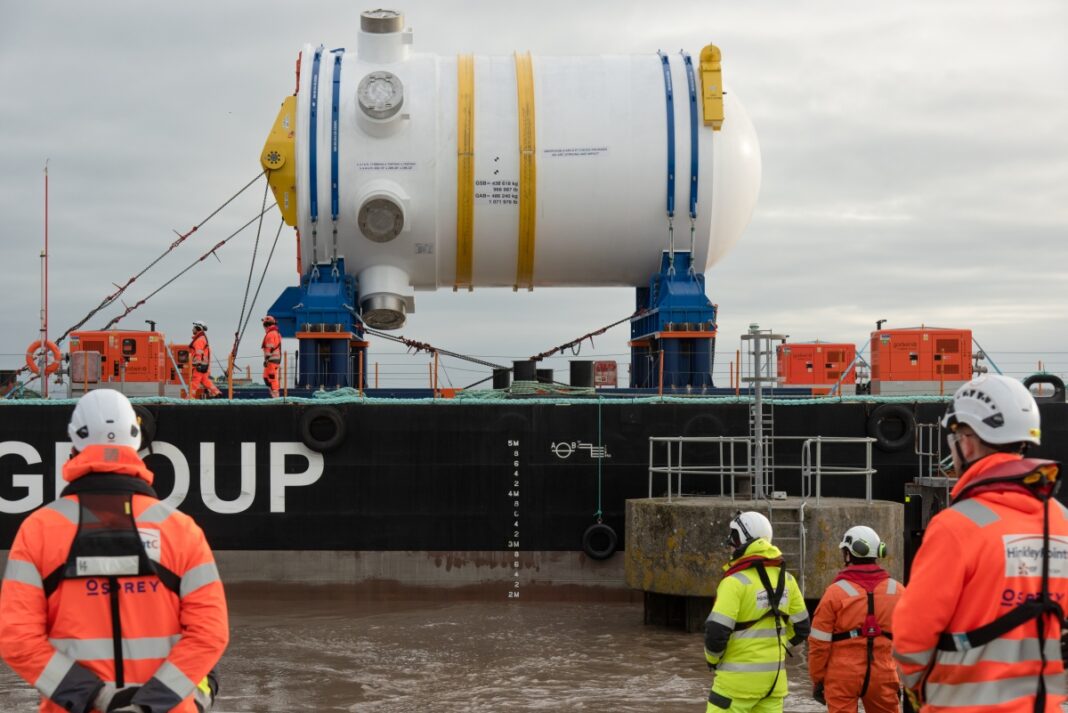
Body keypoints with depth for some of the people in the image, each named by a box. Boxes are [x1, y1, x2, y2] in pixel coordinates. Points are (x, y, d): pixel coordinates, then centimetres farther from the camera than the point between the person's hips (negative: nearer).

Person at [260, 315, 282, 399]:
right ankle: (274, 394, 16)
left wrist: (266, 359, -19)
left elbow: (270, 348, -19)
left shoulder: (270, 334, -14)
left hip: (271, 359, -10)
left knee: (272, 377, -9)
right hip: (277, 358, 10)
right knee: (266, 377, 16)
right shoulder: (277, 333, 18)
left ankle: (275, 395, -11)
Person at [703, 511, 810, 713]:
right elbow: (801, 627, 14)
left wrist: (712, 659, 0)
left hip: (739, 677, -7)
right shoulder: (785, 578, 6)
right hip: (774, 674, 7)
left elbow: (716, 632, -19)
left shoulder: (736, 581, -15)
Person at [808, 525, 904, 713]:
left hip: (843, 676, -3)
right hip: (883, 675, 3)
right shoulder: (897, 591, 3)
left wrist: (818, 679, 5)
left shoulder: (836, 591, -8)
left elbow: (820, 642, -6)